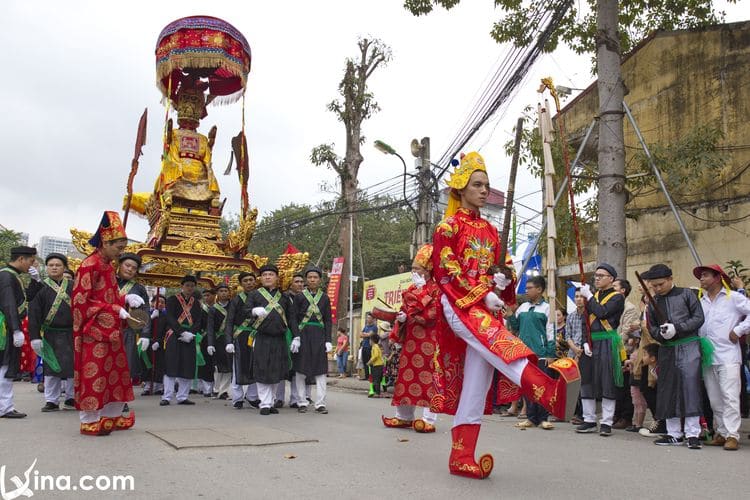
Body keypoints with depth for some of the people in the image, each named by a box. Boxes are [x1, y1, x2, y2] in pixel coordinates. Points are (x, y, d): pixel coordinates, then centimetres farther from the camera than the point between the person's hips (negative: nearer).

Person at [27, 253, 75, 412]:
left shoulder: (73, 287, 5)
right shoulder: (41, 288, 1)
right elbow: (34, 314, -2)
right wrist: (35, 337, -8)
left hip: (72, 334, 1)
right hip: (50, 336, -1)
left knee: (73, 367, 5)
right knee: (51, 369, 4)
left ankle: (71, 398, 18)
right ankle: (51, 401, 12)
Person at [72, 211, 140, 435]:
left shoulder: (108, 265, 13)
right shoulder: (90, 265, -14)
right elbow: (81, 300, -18)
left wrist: (126, 299, 1)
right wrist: (115, 310, -19)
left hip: (110, 331, 9)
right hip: (94, 331, -9)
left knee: (114, 371, 12)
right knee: (93, 374, -4)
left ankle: (112, 416, 21)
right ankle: (89, 421, 5)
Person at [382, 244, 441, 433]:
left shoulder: (435, 289, -5)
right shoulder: (411, 289, 17)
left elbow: (432, 313, -18)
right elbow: (404, 310, 20)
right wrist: (401, 318, -1)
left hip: (427, 341, -7)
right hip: (410, 339, 7)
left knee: (427, 377, -6)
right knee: (406, 375, 9)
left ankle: (429, 419, -2)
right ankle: (404, 416, 18)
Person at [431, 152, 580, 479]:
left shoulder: (490, 232, 21)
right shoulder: (449, 226, 3)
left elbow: (498, 271, 21)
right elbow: (445, 271, -8)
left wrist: (502, 280, -4)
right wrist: (482, 295, -16)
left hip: (486, 307, 6)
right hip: (460, 305, -6)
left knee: (476, 385, -2)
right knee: (499, 344, -34)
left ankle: (462, 458, 1)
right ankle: (551, 392, -58)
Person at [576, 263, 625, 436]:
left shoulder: (617, 297, -2)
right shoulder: (592, 296, 16)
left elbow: (602, 313, -18)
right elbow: (586, 321, 11)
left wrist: (588, 296, -8)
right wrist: (585, 342, -2)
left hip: (608, 343, -6)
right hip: (591, 343, 6)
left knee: (607, 382, -4)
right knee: (588, 381, 6)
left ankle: (606, 422, 2)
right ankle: (589, 421, 15)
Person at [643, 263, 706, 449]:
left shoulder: (686, 294, 3)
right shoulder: (653, 302, 13)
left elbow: (698, 318, -3)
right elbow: (652, 327, 14)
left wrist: (676, 328, -14)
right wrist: (661, 333, -9)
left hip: (689, 346, -4)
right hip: (667, 349, 4)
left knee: (690, 386, -11)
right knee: (668, 390, 4)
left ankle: (692, 434, -6)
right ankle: (674, 434, 13)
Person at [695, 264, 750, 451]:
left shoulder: (733, 298, 0)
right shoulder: (701, 302, 15)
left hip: (728, 356, -5)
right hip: (707, 357, 6)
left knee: (730, 397, -9)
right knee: (715, 399, 9)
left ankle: (732, 435, -5)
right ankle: (721, 433, 18)